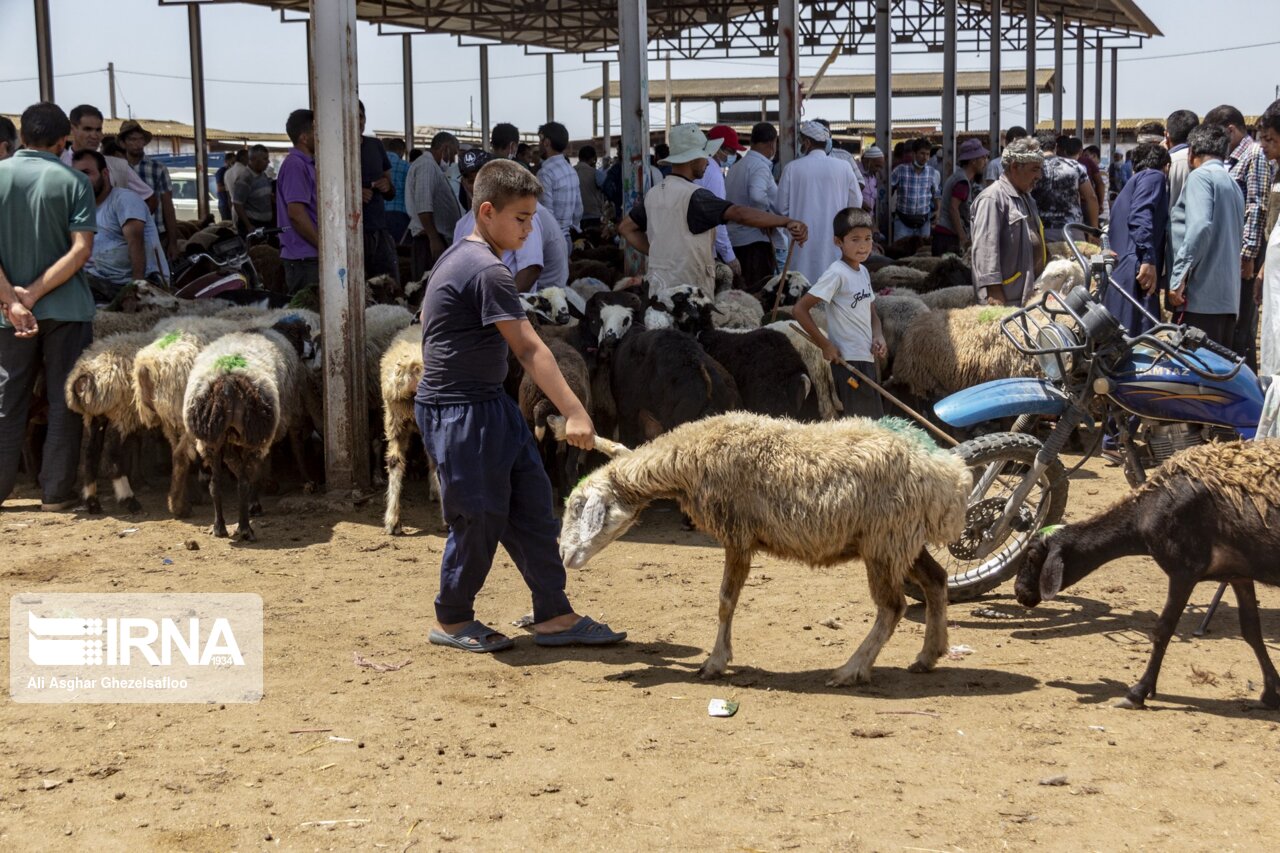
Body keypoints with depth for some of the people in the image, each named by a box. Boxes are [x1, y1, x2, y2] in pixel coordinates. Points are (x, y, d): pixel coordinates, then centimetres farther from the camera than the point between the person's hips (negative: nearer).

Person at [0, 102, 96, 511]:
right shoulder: (73, 182, -6)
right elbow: (81, 249, -14)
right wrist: (35, 293, -13)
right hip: (66, 308, -2)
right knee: (64, 402, 7)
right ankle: (56, 492, 9)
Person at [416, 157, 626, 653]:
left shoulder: (459, 257, 12)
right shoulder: (487, 270, -20)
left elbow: (427, 312, 21)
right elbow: (529, 350, -23)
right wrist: (574, 412, -24)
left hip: (489, 406, 10)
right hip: (460, 412, -10)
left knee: (532, 508, 8)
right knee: (480, 518, 0)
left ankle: (554, 617, 13)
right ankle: (452, 622, 18)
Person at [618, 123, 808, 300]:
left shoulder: (653, 194, 9)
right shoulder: (694, 196, -17)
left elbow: (626, 228, 21)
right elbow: (738, 213, -28)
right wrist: (786, 222, -31)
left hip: (658, 291, 8)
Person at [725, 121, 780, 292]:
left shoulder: (736, 166, 14)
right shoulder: (760, 166, -12)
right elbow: (757, 195, -30)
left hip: (734, 239, 9)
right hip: (755, 240, -9)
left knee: (741, 292, 10)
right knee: (759, 293, -7)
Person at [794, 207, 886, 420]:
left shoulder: (863, 272, 10)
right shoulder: (837, 273, -15)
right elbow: (800, 309, -19)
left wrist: (878, 337, 0)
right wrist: (825, 344, -17)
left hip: (868, 359, 9)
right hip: (848, 362, -9)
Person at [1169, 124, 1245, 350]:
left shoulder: (1201, 176, -4)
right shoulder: (1232, 184, 22)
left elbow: (1199, 227, -18)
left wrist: (1179, 276, -18)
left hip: (1201, 296, -9)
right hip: (1229, 297, 9)